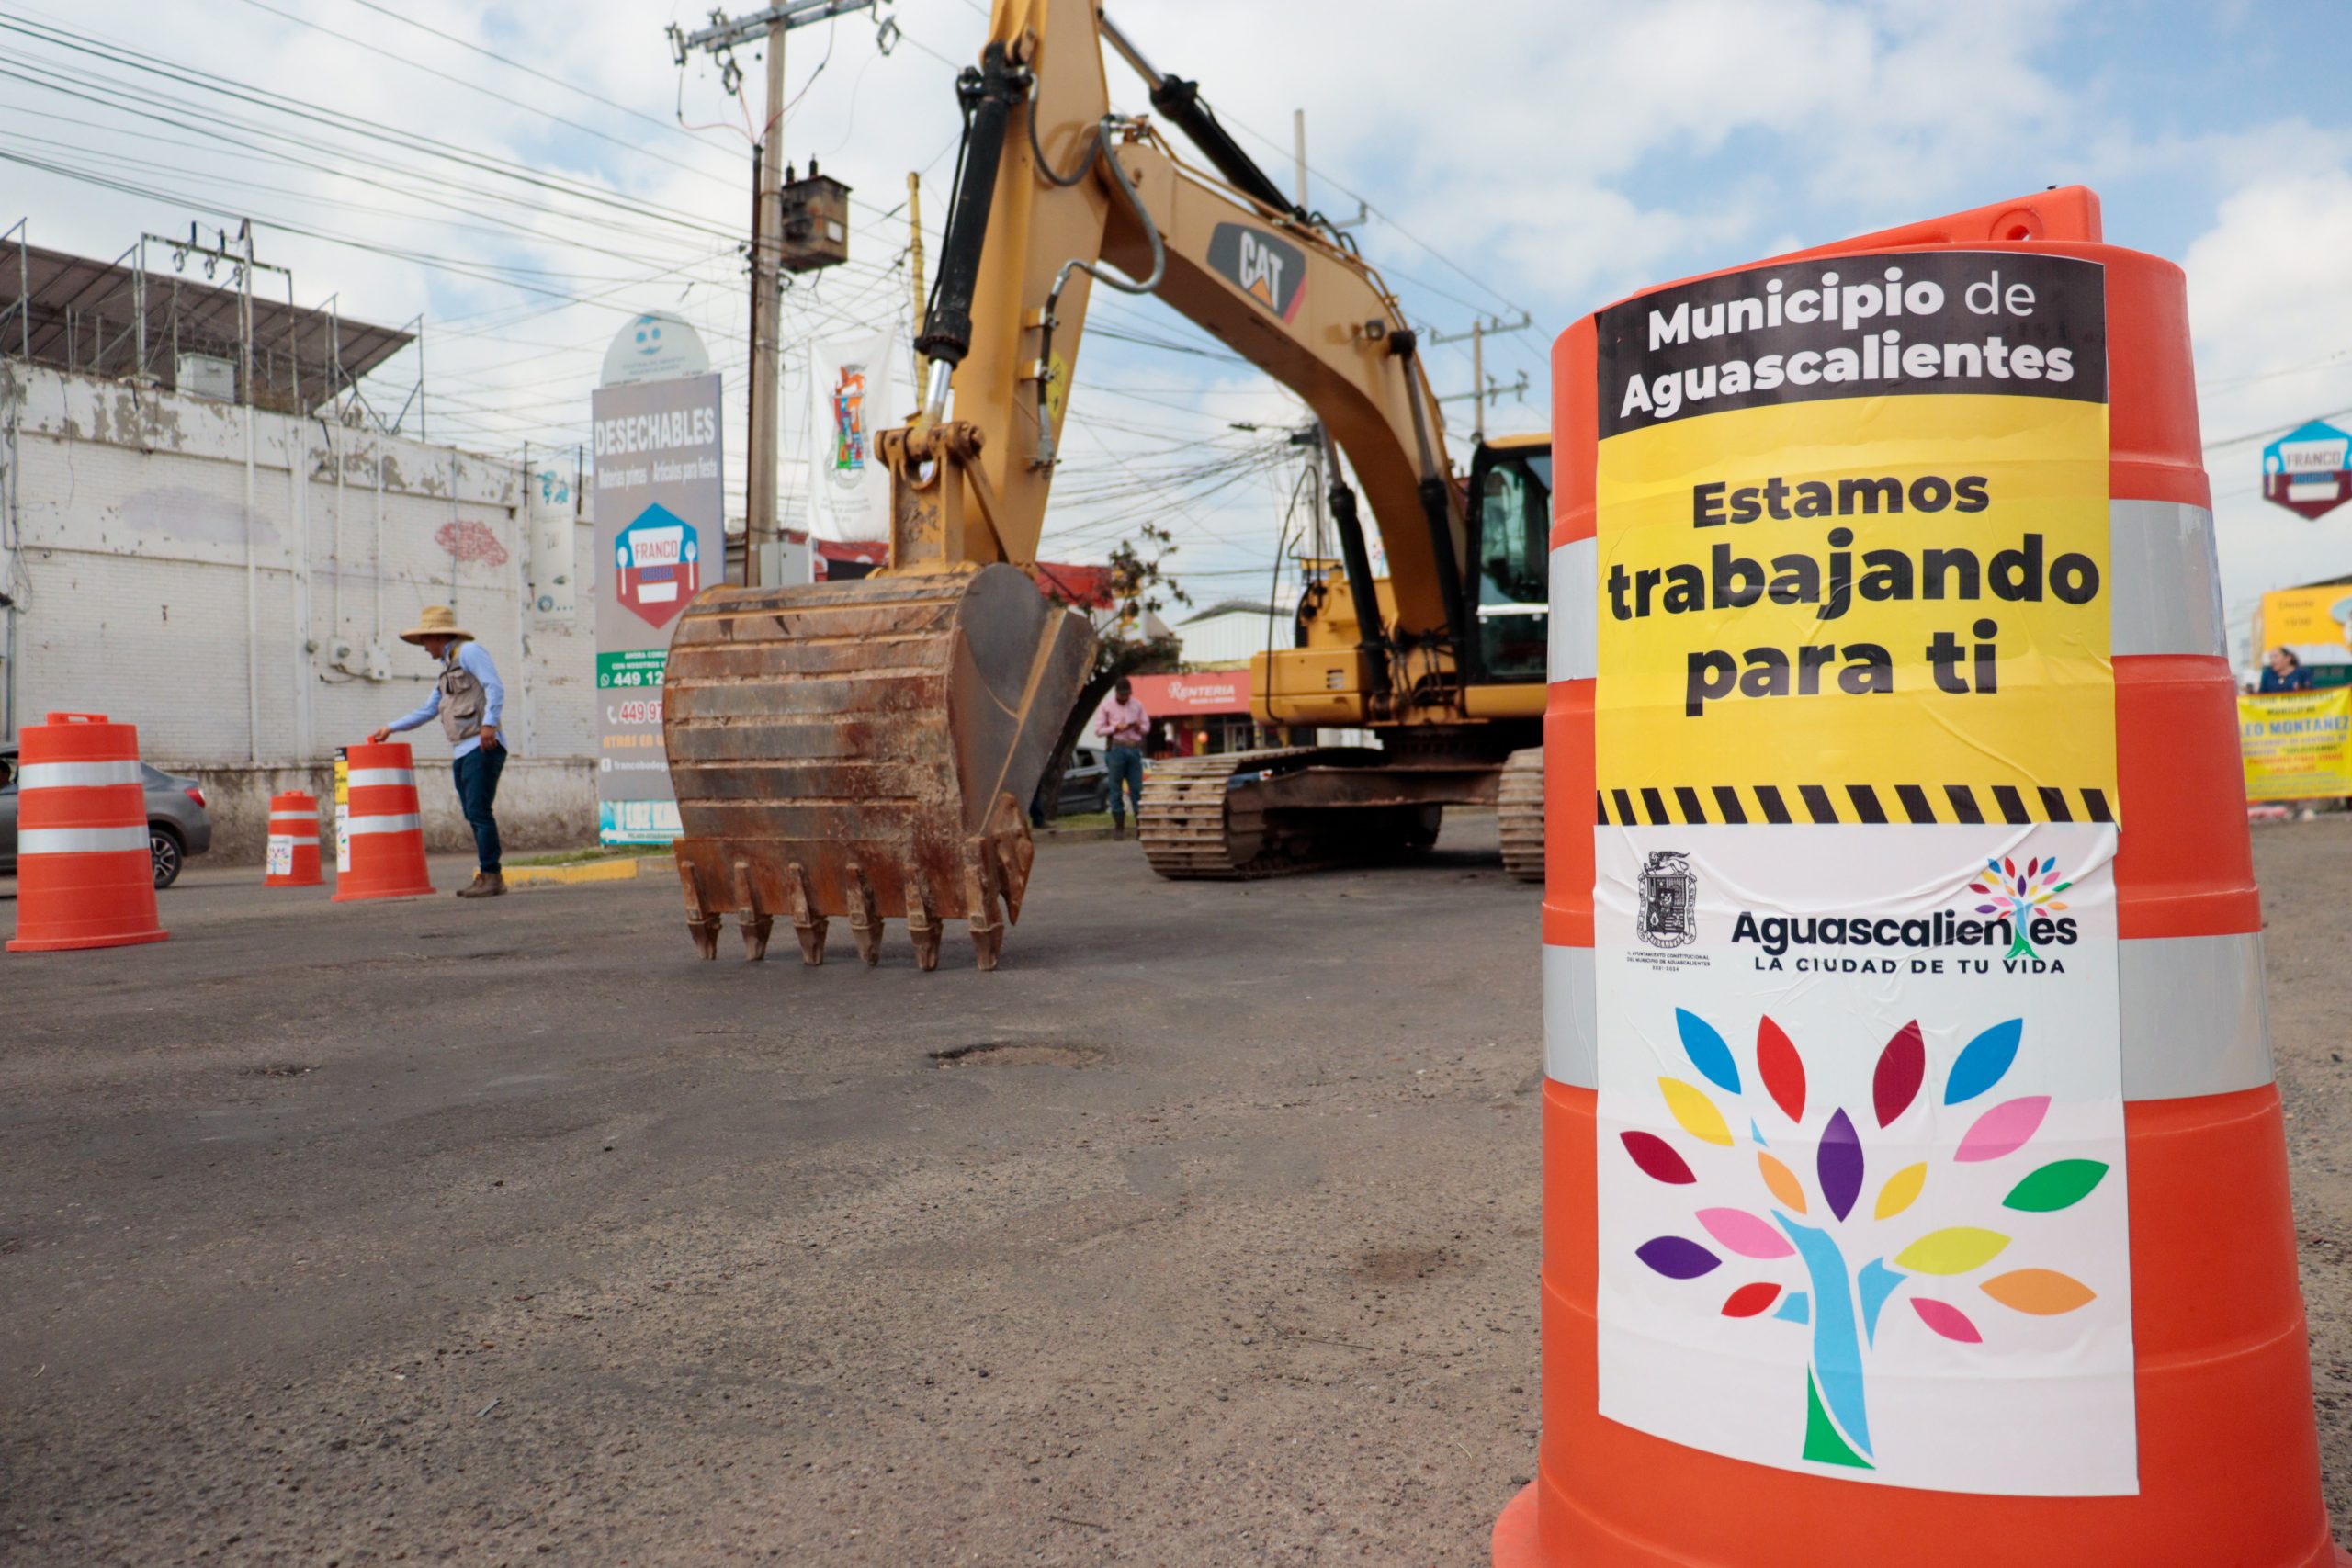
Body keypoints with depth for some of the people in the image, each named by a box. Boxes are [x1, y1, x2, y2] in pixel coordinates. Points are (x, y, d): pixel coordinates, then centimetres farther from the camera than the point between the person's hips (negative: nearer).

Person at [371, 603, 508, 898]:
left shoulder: (468, 651, -1)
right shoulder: (447, 668, 26)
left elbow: (495, 686, -14)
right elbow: (428, 710, 33)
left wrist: (489, 722, -26)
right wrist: (391, 728, 34)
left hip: (481, 747, -9)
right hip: (461, 751, 9)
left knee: (479, 812, -14)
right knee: (474, 815, 5)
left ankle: (491, 876, -14)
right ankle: (488, 877, 6)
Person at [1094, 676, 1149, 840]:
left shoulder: (1137, 706, 12)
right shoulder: (1107, 706, 4)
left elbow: (1147, 727, 14)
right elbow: (1098, 729, 1)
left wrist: (1139, 727, -8)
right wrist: (1116, 728, -13)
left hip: (1134, 750, 2)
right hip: (1115, 748, -2)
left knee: (1137, 789, -1)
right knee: (1115, 789, -2)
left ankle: (1141, 825, 0)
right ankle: (1119, 827, 2)